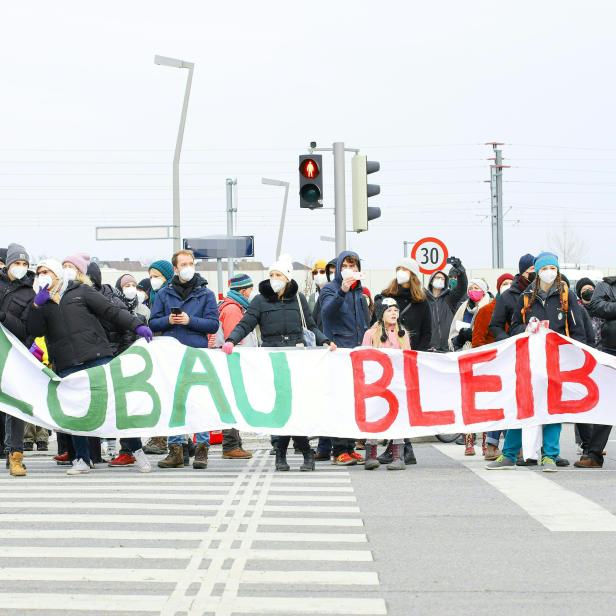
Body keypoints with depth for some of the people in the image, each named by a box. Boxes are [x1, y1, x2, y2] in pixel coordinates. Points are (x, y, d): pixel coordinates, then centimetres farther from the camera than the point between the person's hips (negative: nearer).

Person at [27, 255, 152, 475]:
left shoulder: (81, 291, 9)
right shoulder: (42, 302, 17)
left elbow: (111, 311, 3)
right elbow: (35, 330, 4)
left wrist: (136, 325, -8)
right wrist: (37, 306, -9)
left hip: (97, 357, -3)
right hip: (67, 365, 3)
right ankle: (82, 459, 11)